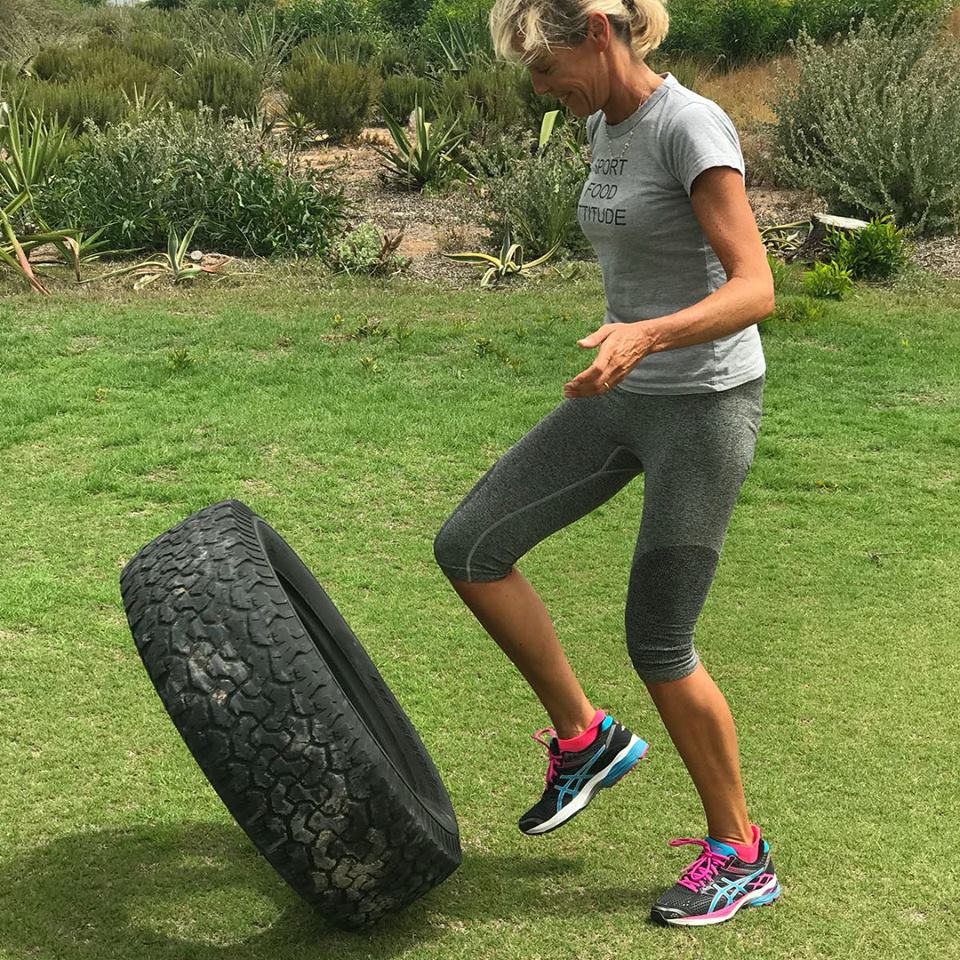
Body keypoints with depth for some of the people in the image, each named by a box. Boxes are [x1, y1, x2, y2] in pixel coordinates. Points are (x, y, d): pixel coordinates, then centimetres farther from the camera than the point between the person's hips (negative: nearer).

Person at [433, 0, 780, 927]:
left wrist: (645, 335, -43)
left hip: (706, 407, -8)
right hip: (623, 399, 8)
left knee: (657, 644, -3)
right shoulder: (606, 125, 7)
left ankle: (740, 856, 18)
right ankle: (583, 737, 14)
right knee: (467, 547, -1)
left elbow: (756, 290, -26)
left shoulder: (691, 127, -19)